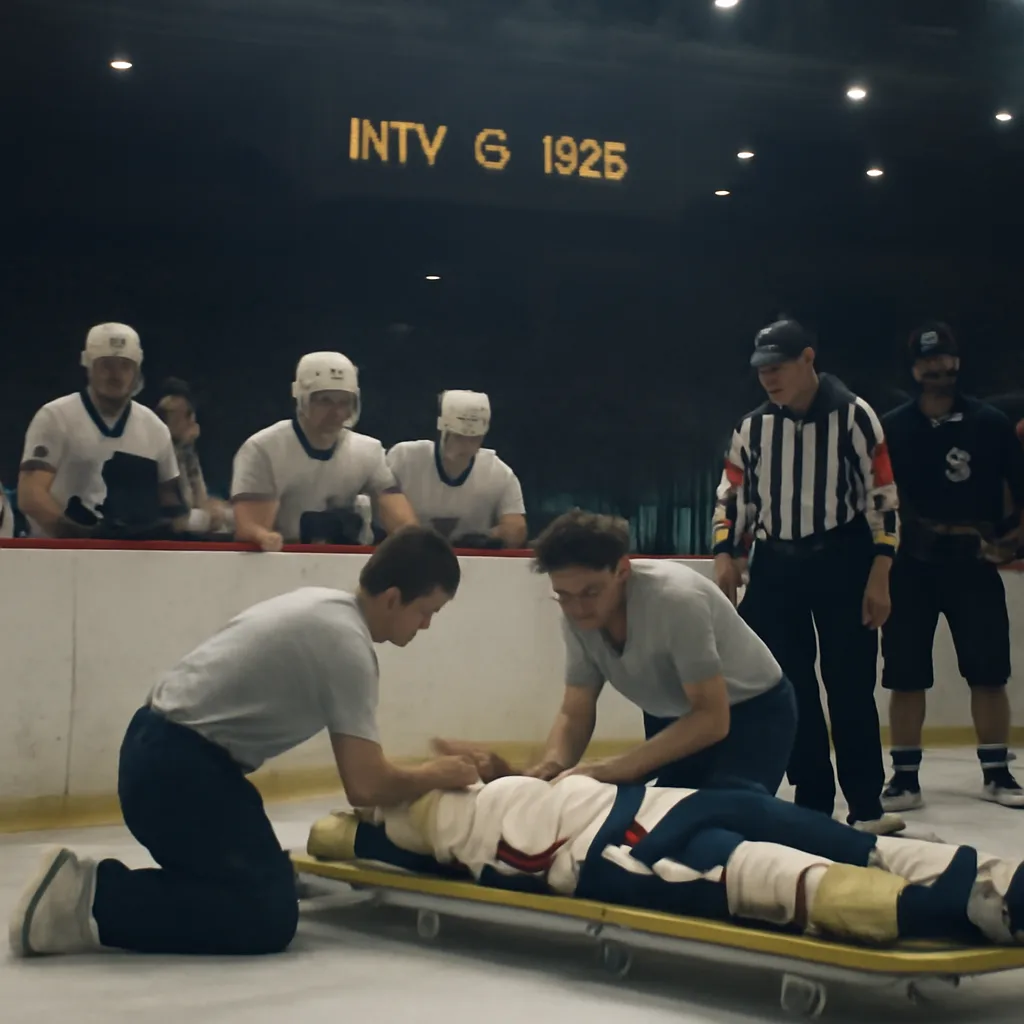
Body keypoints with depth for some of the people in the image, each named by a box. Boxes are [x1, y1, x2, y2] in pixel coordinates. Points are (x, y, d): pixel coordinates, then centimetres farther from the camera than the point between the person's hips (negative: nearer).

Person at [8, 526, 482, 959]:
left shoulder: (324, 604, 13)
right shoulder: (348, 644, -14)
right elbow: (364, 784, -16)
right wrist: (432, 777, 1)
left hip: (157, 750, 10)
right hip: (181, 768, -10)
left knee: (263, 885, 14)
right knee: (268, 915, -10)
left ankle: (88, 884, 7)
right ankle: (92, 902, -13)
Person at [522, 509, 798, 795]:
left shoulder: (675, 598, -36)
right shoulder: (576, 614, -17)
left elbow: (712, 718, -35)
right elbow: (575, 714, -9)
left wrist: (621, 767, -45)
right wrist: (553, 762, -32)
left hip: (754, 711, -6)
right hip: (676, 719, 6)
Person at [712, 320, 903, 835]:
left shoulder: (853, 415, -6)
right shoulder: (753, 427, 8)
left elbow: (882, 497, -7)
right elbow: (733, 495, 13)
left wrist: (878, 576, -11)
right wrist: (726, 556, -2)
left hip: (842, 562, -4)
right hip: (775, 566, 4)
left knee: (850, 685, -4)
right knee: (788, 686, 3)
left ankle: (866, 806, 3)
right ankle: (813, 801, 11)